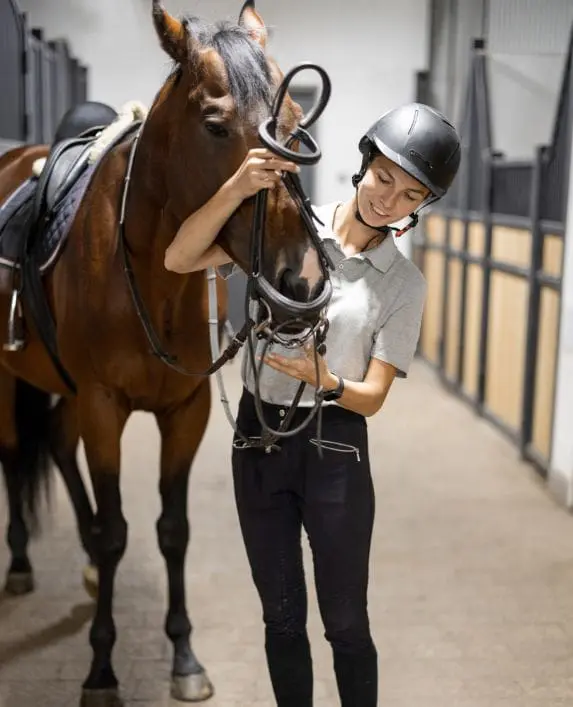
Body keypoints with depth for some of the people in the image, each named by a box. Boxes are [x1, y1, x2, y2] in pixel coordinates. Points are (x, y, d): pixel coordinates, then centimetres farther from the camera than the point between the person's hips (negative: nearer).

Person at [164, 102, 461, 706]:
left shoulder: (404, 284, -3)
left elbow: (372, 398, -6)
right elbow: (179, 260, -13)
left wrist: (326, 381, -28)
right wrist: (239, 187, -27)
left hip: (334, 446, -1)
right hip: (258, 435, 1)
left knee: (345, 621, 7)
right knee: (282, 616, 15)